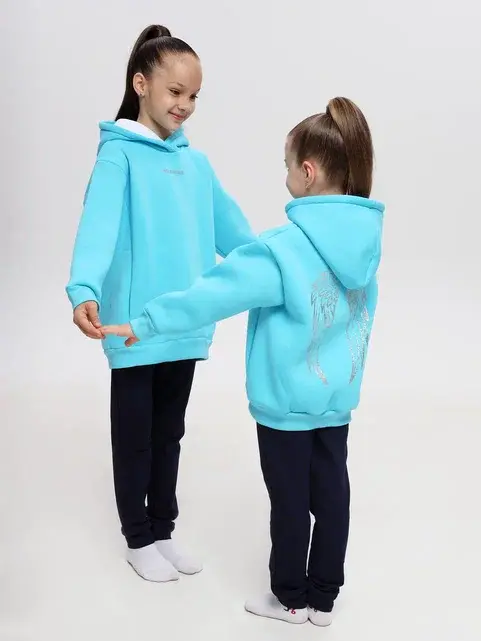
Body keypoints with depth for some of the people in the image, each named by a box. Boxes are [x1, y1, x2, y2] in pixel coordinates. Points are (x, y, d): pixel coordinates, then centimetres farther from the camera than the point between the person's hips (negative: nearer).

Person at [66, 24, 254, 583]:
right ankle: (138, 539, 28)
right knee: (135, 439, 10)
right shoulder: (118, 154, -8)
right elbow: (98, 223, -24)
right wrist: (84, 291, -40)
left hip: (185, 328, 5)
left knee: (169, 435, 18)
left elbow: (233, 231, 11)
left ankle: (162, 530, 34)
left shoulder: (197, 163, 10)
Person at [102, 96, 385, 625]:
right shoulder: (366, 233, -3)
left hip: (287, 401, -6)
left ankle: (290, 598, 29)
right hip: (338, 396, 6)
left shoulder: (283, 249, -24)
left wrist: (144, 325, -15)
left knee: (290, 501, 10)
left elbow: (212, 293, -24)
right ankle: (323, 598, 30)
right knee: (330, 492, 15)